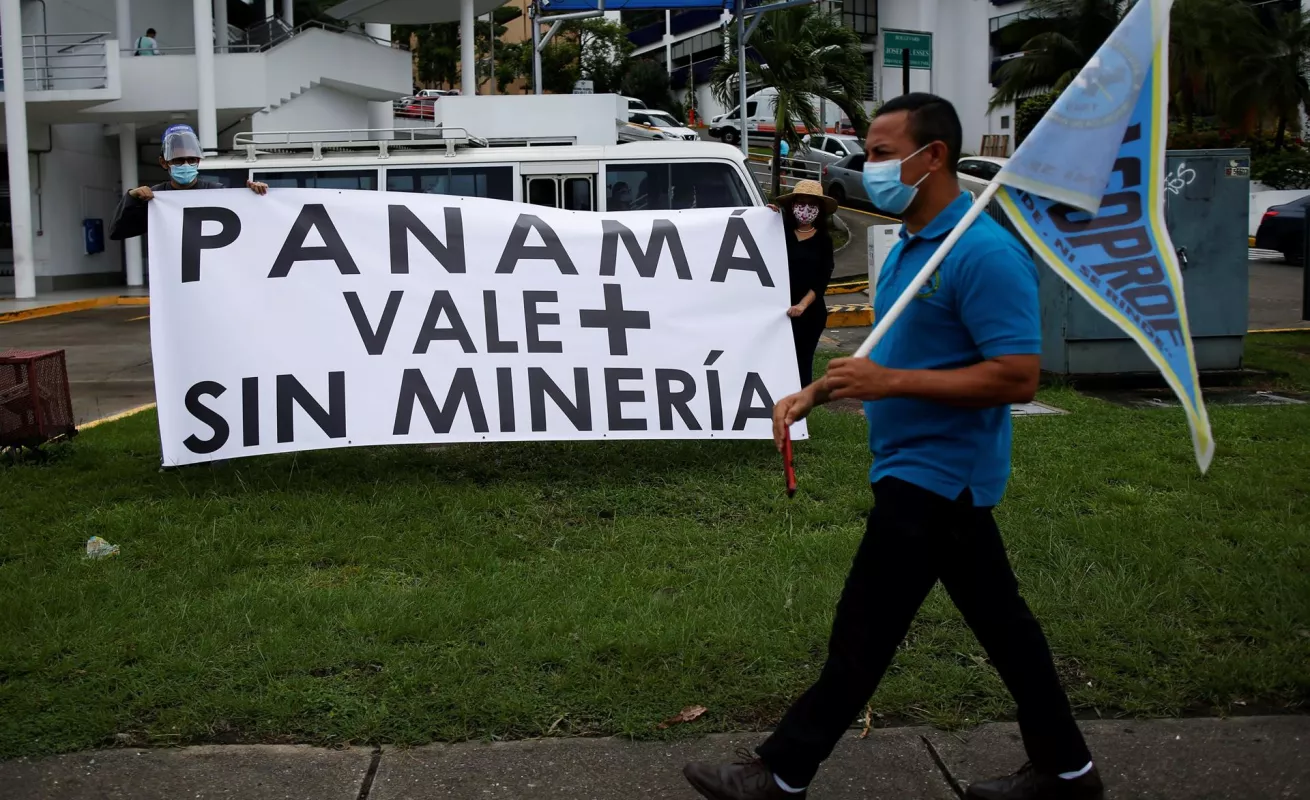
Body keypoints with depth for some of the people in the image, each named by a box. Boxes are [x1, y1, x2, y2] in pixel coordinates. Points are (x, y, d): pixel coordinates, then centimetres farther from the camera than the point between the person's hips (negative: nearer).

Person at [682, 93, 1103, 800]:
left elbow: (1018, 377, -25)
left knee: (862, 636, -1)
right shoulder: (909, 247, 11)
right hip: (939, 475, 10)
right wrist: (816, 393, 9)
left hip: (932, 477, -10)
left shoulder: (983, 252, -20)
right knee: (999, 621, 16)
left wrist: (890, 384, -26)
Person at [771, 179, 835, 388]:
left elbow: (822, 279, -3)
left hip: (811, 311, 0)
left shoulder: (823, 239, 3)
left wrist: (803, 304, -17)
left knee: (802, 362, 6)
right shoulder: (781, 232, 5)